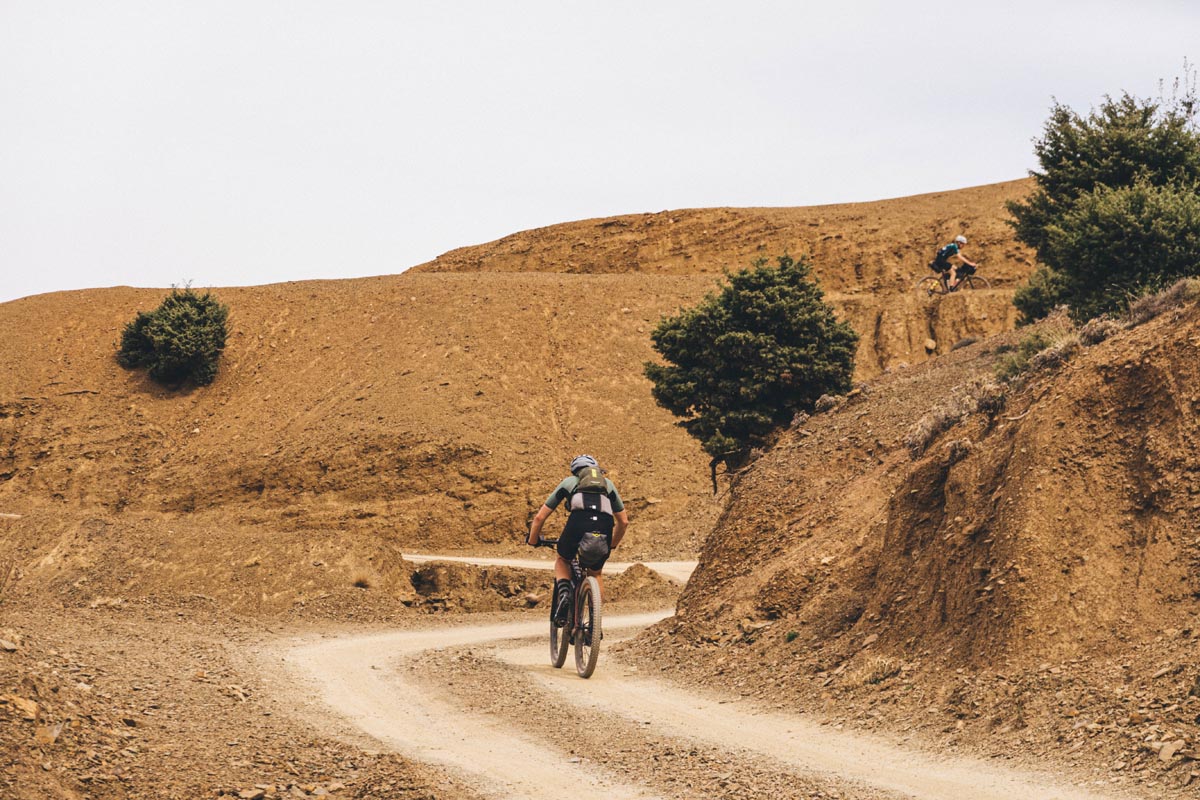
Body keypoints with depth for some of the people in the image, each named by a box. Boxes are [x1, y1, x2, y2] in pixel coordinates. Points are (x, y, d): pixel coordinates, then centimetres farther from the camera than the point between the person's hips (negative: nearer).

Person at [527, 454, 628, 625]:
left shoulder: (569, 482, 30)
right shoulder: (608, 484, 35)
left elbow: (540, 517, 29)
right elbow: (624, 521, 35)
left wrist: (533, 540, 46)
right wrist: (612, 545, 51)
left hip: (578, 522, -2)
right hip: (605, 526, 2)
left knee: (562, 561, 30)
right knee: (596, 574, 29)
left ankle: (563, 592, 0)